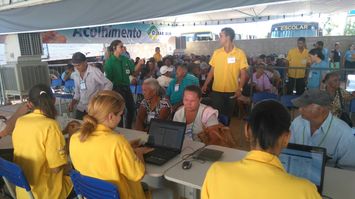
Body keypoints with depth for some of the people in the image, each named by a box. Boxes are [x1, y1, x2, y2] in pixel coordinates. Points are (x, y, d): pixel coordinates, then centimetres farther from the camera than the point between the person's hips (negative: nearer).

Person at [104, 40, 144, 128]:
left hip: (127, 88, 5)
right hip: (116, 89, -5)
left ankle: (128, 128, 35)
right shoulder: (109, 62, -12)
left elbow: (134, 73, 2)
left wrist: (139, 64, -14)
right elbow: (108, 79, -13)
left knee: (132, 108, 14)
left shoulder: (126, 59, 2)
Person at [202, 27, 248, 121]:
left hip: (232, 91, -1)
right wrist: (205, 85, 0)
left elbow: (243, 73, -4)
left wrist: (240, 88, -16)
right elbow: (212, 71, 8)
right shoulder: (216, 53, 3)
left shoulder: (240, 53, -4)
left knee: (228, 114, 12)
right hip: (216, 90, 1)